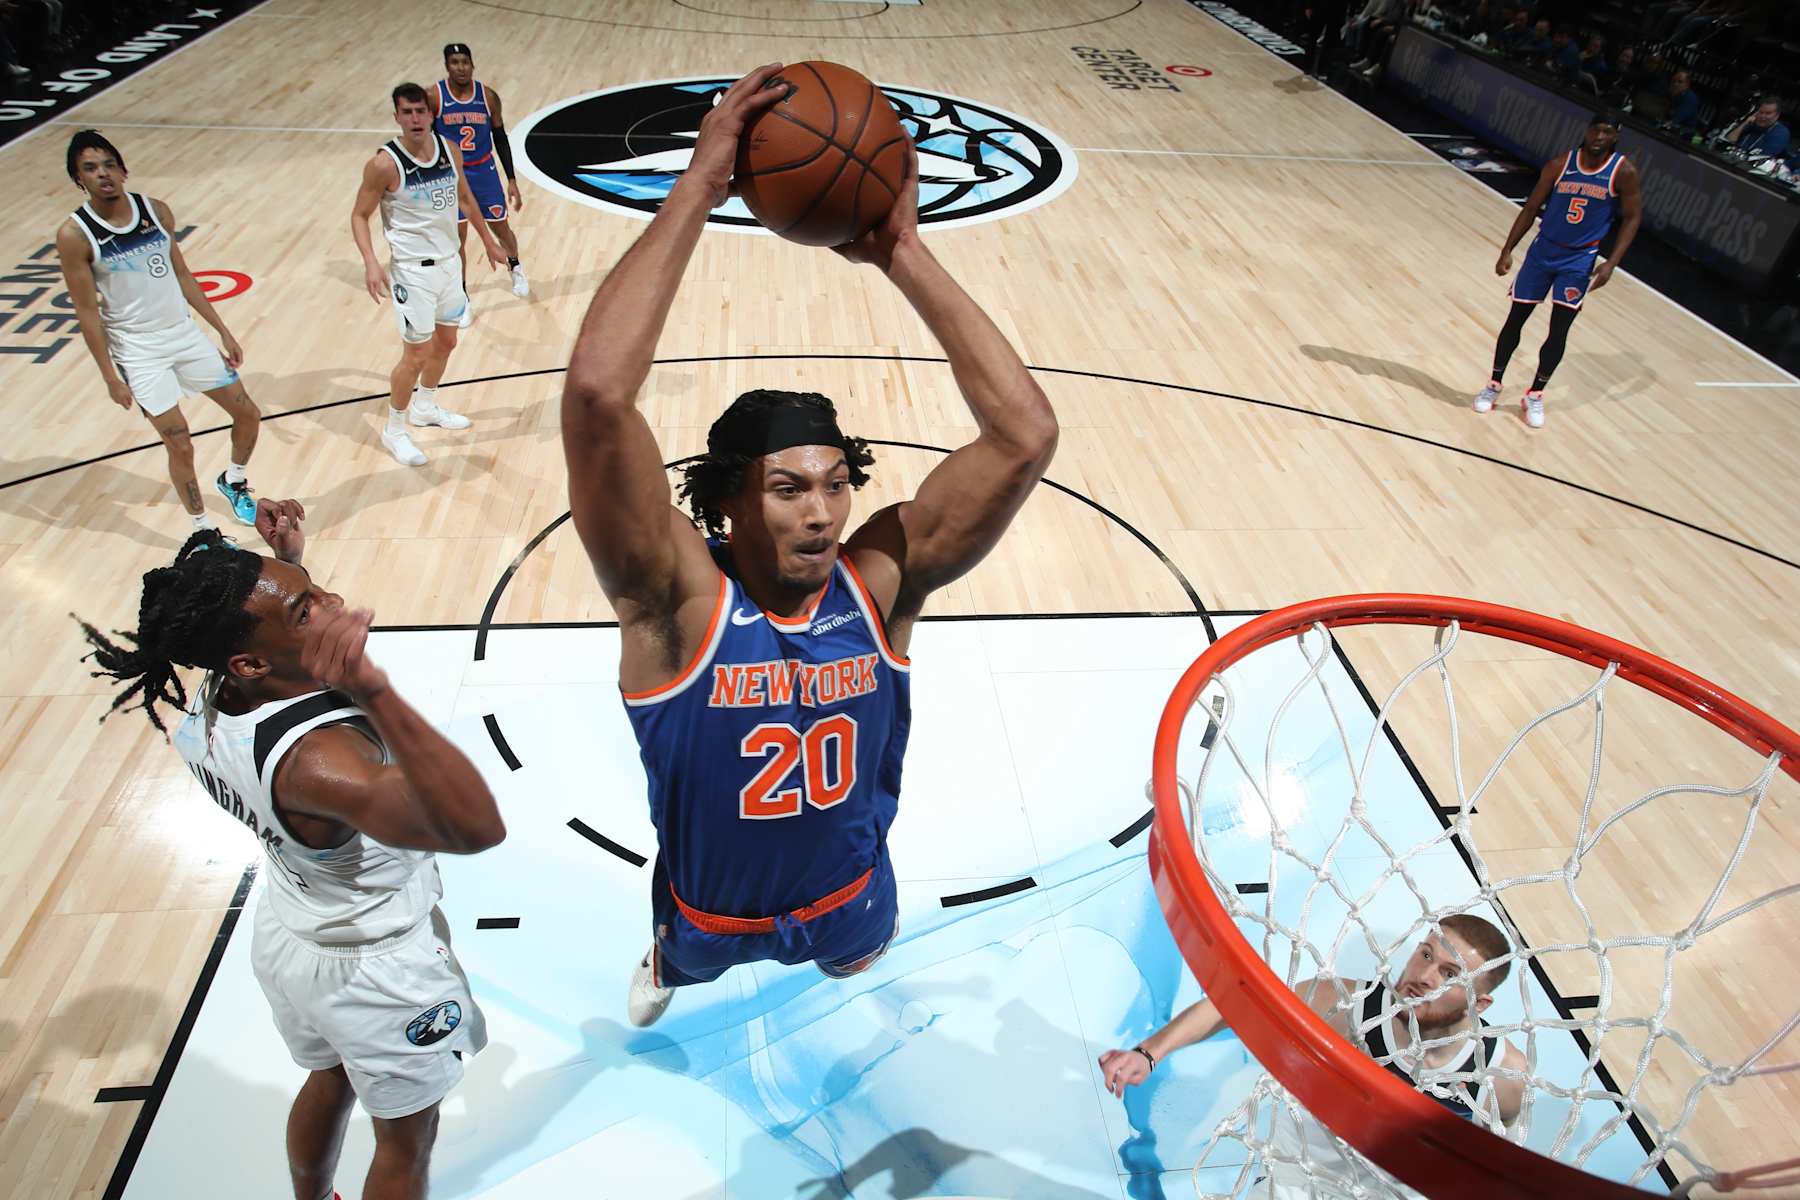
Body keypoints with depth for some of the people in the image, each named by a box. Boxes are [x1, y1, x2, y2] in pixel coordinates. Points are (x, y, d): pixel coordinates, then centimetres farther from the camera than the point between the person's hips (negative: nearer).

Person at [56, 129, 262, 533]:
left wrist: (223, 331, 7)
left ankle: (233, 482, 38)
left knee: (248, 415, 9)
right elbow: (87, 311, -10)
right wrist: (110, 377, -11)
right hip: (138, 351, -5)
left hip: (185, 333, 5)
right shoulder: (74, 235, -13)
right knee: (180, 446, -6)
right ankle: (203, 531, 13)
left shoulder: (156, 211, -1)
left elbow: (183, 276, 9)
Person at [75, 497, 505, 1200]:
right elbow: (478, 826, -56)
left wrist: (289, 564, 0)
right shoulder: (317, 758, -41)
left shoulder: (205, 712, -15)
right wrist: (375, 693, -63)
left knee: (329, 1081, 35)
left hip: (289, 938, 8)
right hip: (378, 967, -8)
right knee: (405, 1144, 20)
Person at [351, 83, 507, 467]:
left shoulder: (450, 149, -1)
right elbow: (359, 215, -11)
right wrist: (371, 263, -25)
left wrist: (488, 241, 20)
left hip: (449, 260, 7)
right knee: (417, 355, -4)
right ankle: (394, 431, 15)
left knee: (446, 341, 20)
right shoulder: (384, 164, -18)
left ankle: (425, 407, 43)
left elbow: (464, 197, 16)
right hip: (413, 269, -7)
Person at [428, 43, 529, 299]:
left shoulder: (488, 96, -6)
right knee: (458, 236, 0)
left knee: (501, 227, 12)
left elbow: (500, 138, 3)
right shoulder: (433, 97, -12)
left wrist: (512, 180, 1)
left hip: (484, 171, 2)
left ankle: (516, 270, 43)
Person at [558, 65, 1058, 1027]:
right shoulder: (678, 599, -35)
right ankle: (661, 964, 70)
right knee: (683, 966, 33)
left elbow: (1025, 436, -38)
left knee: (857, 954, 36)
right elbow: (597, 393, -51)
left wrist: (901, 256, -40)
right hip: (708, 911, -2)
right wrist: (699, 188, -48)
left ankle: (835, 945, 73)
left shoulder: (879, 580, -27)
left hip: (847, 893, 2)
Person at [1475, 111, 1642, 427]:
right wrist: (1507, 250, -5)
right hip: (1543, 250, 1)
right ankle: (1494, 385, 20)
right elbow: (1531, 209, 0)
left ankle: (1535, 394, 11)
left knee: (1559, 331, -4)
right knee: (1515, 320, 5)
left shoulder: (1623, 172, -11)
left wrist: (1610, 264, -15)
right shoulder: (1559, 165, -8)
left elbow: (1631, 218, -5)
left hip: (1580, 259, -1)